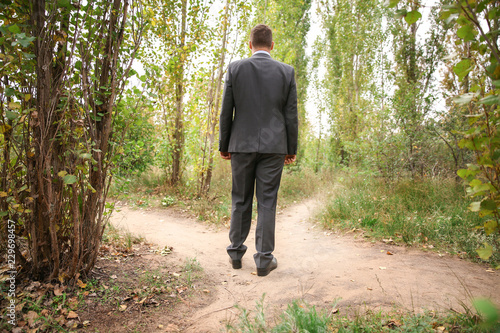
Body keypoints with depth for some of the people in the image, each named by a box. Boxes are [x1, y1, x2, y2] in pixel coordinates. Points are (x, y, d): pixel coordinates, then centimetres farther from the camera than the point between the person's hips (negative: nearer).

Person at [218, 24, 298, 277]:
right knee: (267, 202, 3)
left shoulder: (235, 68, 2)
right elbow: (291, 115, 2)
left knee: (240, 200, 11)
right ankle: (264, 259, 8)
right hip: (273, 146, 0)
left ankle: (236, 253, 20)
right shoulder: (286, 71, 3)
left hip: (242, 144, 1)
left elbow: (226, 111, 2)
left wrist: (223, 145, 9)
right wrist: (292, 149, 9)